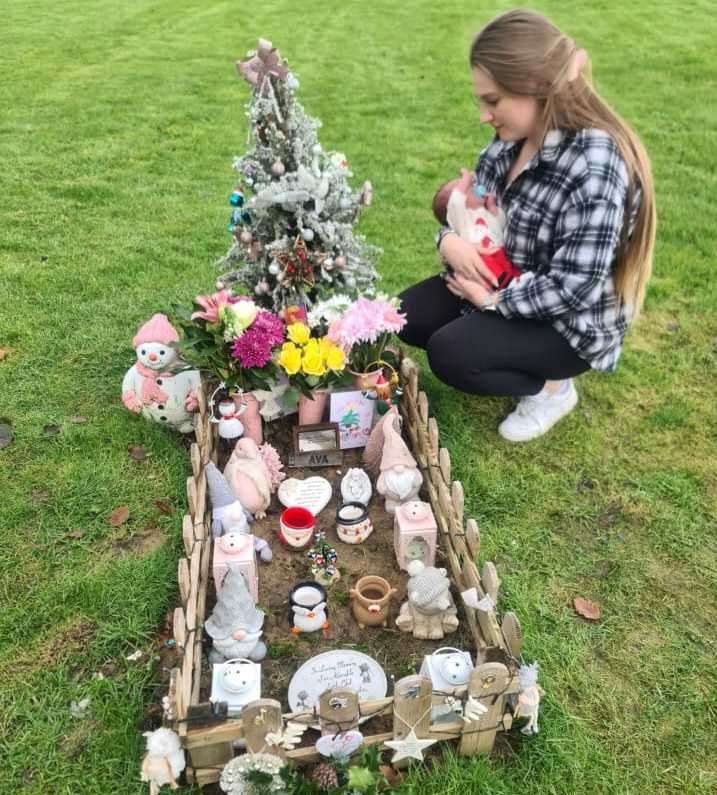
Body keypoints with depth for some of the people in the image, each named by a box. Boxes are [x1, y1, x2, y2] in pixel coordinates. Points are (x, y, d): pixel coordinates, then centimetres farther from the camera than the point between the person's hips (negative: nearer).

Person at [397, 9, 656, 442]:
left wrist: (493, 299, -20)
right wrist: (451, 238, -15)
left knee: (450, 354, -24)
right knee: (406, 317, 1)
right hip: (506, 281, 8)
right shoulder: (514, 136, -6)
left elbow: (575, 288, -31)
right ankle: (516, 356, 14)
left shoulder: (594, 165, -31)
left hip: (570, 320, -8)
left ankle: (552, 387, 3)